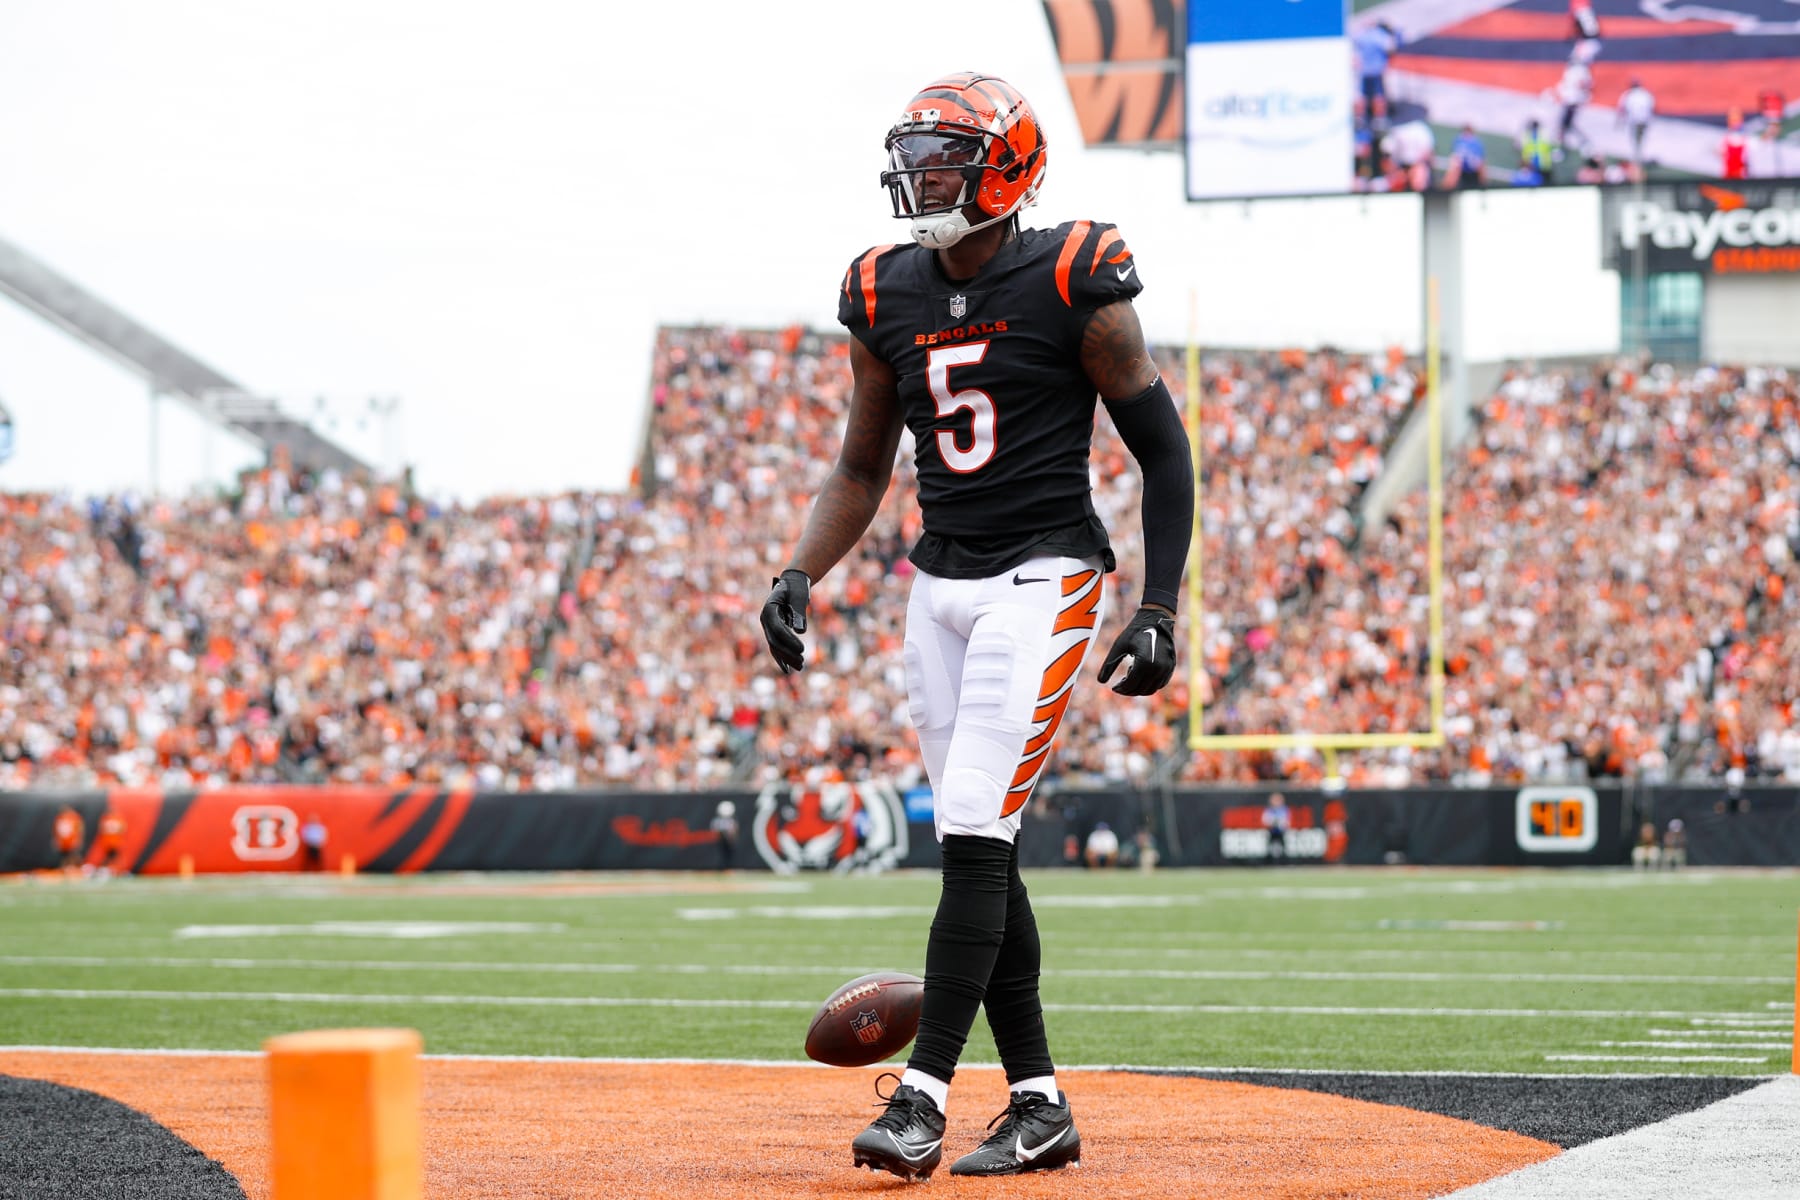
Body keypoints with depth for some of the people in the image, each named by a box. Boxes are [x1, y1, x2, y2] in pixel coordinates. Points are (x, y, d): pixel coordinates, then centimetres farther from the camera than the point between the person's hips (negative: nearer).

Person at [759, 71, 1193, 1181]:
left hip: (1043, 577, -7)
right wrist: (799, 579, 2)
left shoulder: (1074, 288, -10)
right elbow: (863, 471, 16)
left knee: (974, 837, -15)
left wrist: (1160, 613, -10)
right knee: (980, 849, 6)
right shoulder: (888, 300, 7)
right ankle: (1039, 1103, 12)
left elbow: (1164, 451, -5)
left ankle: (924, 1099, -16)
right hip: (940, 584, 7)